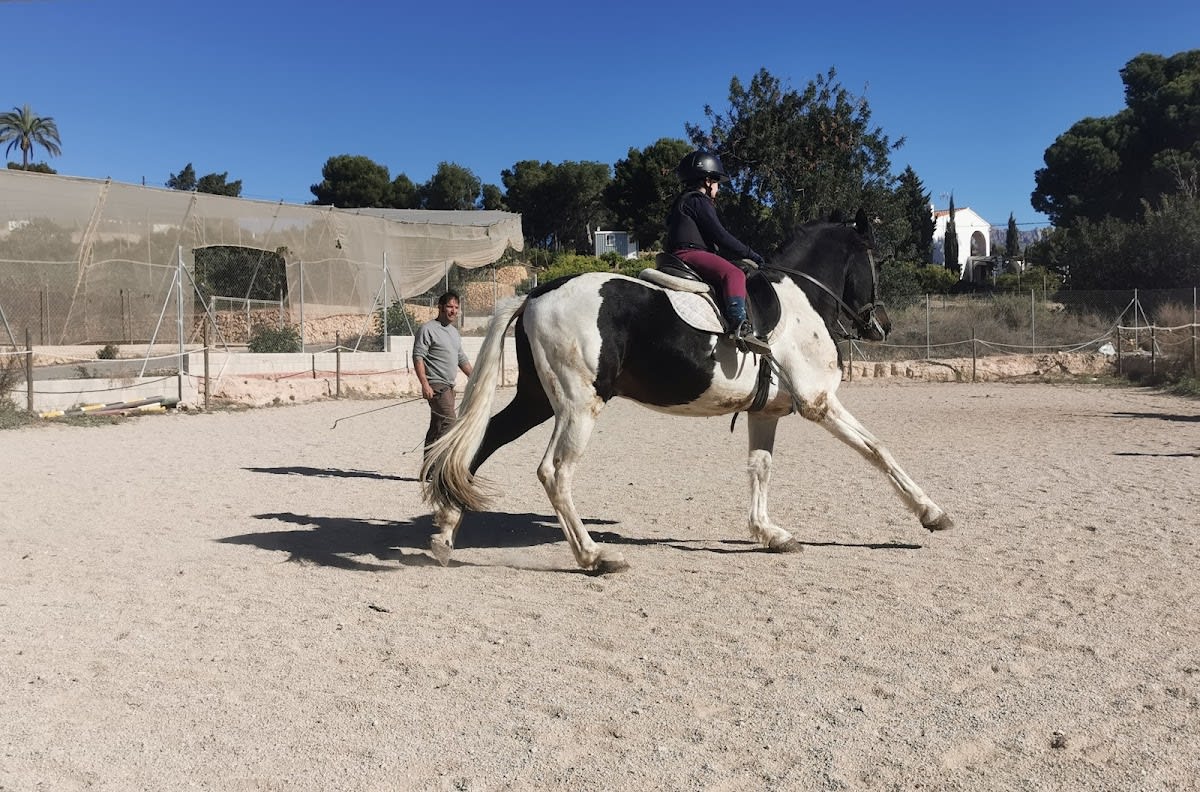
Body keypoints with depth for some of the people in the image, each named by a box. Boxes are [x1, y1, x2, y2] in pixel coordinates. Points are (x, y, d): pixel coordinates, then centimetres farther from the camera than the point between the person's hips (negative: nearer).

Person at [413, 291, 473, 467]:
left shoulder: (454, 331, 20)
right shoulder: (428, 329, -7)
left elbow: (461, 359, 27)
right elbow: (418, 357, -14)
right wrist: (425, 384, -22)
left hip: (448, 386, 9)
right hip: (436, 386, -9)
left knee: (437, 428, 11)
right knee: (448, 423, -16)